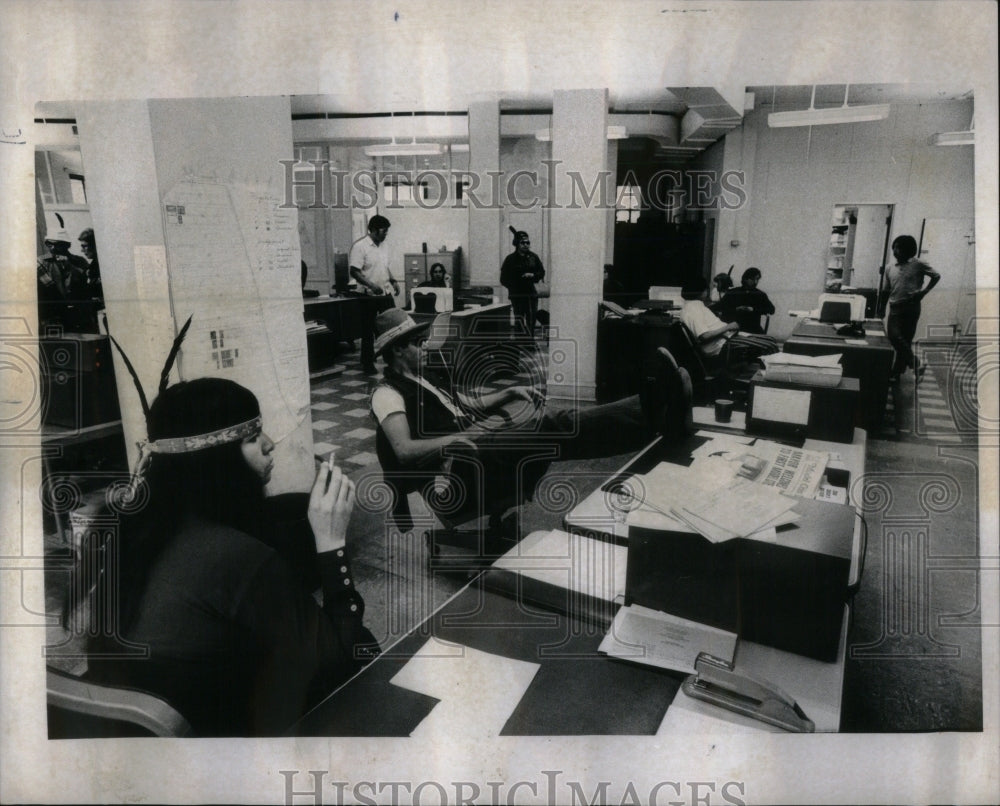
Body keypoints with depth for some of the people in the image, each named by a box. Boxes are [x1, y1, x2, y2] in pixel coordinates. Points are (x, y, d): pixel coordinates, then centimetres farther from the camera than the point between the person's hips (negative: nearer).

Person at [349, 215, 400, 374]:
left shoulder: (384, 246, 10)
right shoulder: (360, 246, -12)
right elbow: (354, 271, -16)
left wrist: (393, 281, 4)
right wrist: (371, 285, -27)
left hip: (385, 294, 6)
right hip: (369, 295, -6)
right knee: (368, 331, 4)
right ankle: (367, 364, 15)